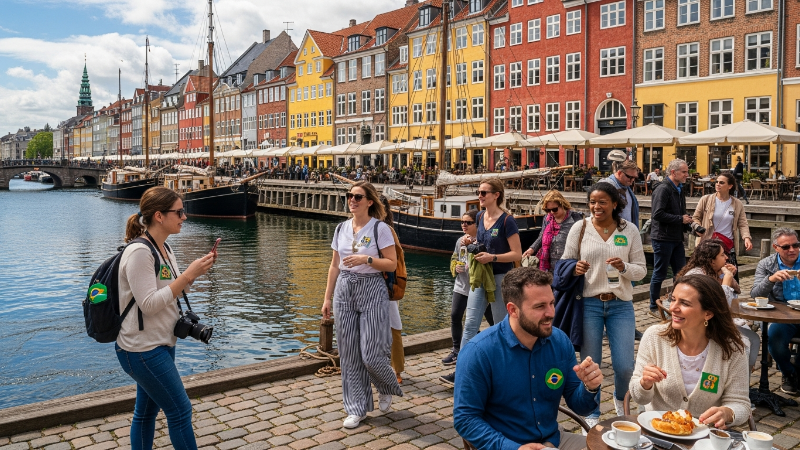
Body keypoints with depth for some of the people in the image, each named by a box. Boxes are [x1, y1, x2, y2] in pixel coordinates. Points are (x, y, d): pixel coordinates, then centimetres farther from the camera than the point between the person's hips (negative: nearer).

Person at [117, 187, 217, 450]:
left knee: (146, 411, 16)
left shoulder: (163, 248, 7)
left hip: (160, 345, 9)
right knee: (180, 410, -1)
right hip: (143, 350, -9)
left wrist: (196, 272, -3)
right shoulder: (139, 252, -21)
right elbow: (149, 304, -24)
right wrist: (189, 274, -25)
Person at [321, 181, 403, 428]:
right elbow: (334, 266, 12)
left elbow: (392, 264, -9)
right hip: (344, 290, 5)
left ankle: (387, 389, 28)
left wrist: (365, 259, -22)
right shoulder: (341, 228, 8)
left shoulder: (380, 229, -7)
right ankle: (357, 408, 20)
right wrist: (327, 298, 11)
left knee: (371, 354, -5)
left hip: (372, 291, -5)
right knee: (349, 352, 6)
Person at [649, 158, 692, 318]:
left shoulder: (679, 190, 15)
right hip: (663, 238, -9)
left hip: (677, 238, 9)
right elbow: (658, 214, -24)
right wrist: (681, 219, -17)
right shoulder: (663, 189, -15)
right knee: (659, 274, 1)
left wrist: (687, 221, 3)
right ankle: (654, 307, 13)